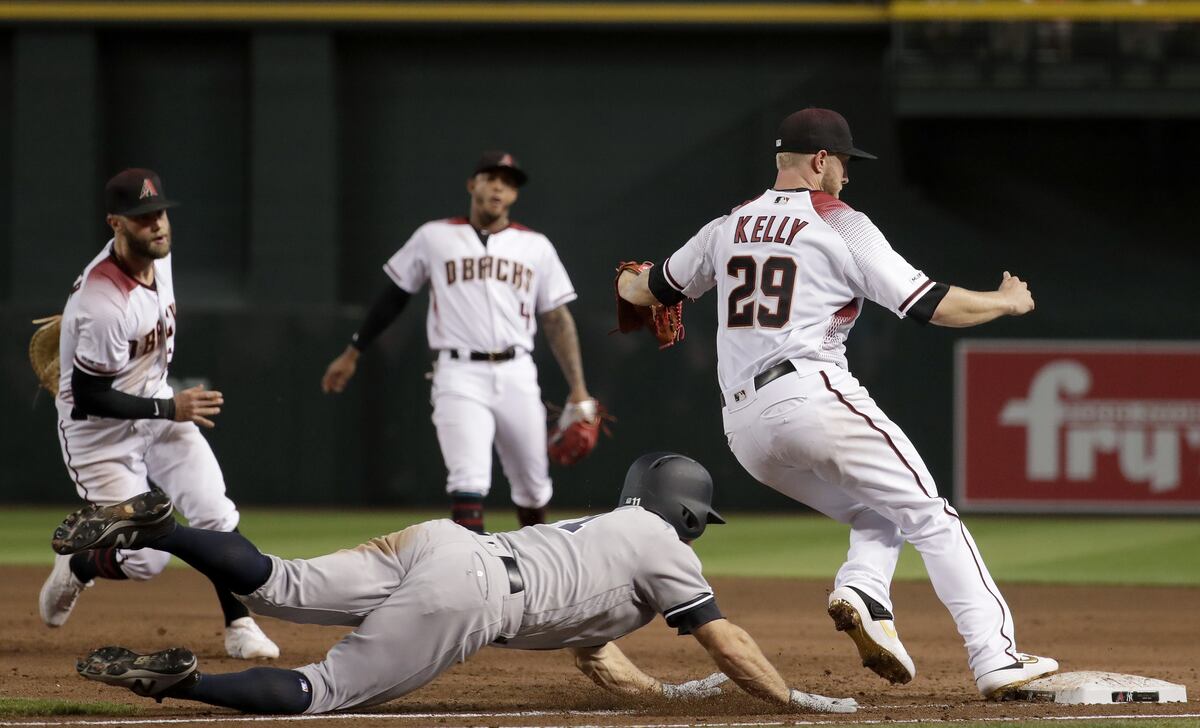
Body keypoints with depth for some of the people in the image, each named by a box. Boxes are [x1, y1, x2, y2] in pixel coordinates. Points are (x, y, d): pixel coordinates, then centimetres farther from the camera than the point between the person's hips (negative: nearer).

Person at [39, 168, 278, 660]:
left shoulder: (157, 255, -8)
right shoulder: (103, 302, -33)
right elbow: (88, 397, -27)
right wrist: (170, 409, -25)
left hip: (157, 407, 7)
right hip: (99, 430, -7)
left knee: (215, 515, -8)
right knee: (145, 559, -6)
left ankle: (239, 627, 1)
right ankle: (77, 568, 25)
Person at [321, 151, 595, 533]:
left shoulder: (535, 247, 11)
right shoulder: (435, 238, 7)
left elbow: (557, 319, 10)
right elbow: (393, 296, 15)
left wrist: (578, 389, 3)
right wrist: (352, 353, 15)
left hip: (517, 376, 3)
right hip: (459, 376, -3)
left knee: (533, 488, 11)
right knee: (469, 483, -19)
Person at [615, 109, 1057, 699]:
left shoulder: (728, 227, 17)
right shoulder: (840, 225, 0)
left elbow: (654, 290, 32)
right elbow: (932, 305, -4)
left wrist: (630, 284, 57)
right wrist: (1006, 302, 13)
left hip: (743, 428, 7)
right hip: (812, 399, -7)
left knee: (878, 517, 20)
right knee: (931, 518, -4)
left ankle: (862, 592, -12)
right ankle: (995, 659, -17)